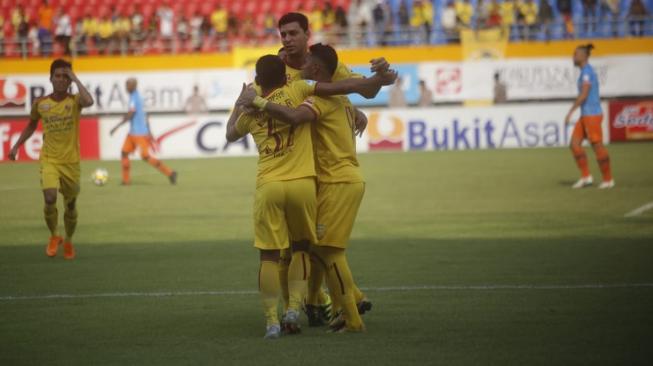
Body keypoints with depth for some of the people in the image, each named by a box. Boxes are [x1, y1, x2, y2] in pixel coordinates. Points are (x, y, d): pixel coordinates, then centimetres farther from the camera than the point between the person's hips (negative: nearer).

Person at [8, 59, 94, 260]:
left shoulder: (74, 101, -8)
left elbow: (89, 101, -33)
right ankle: (54, 236, 6)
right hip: (49, 160, 0)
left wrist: (75, 79, -24)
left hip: (71, 161, 0)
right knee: (50, 198, -20)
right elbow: (31, 126, 17)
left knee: (70, 204, 11)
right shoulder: (40, 103, -1)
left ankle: (68, 241, 35)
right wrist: (16, 146, 12)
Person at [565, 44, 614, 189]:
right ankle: (586, 177, 3)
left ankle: (608, 179, 5)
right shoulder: (586, 71, 15)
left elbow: (584, 94, -23)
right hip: (585, 115, 10)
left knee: (597, 146, -3)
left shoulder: (587, 71, -14)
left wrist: (571, 112, -23)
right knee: (574, 143, 3)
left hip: (592, 115, -10)